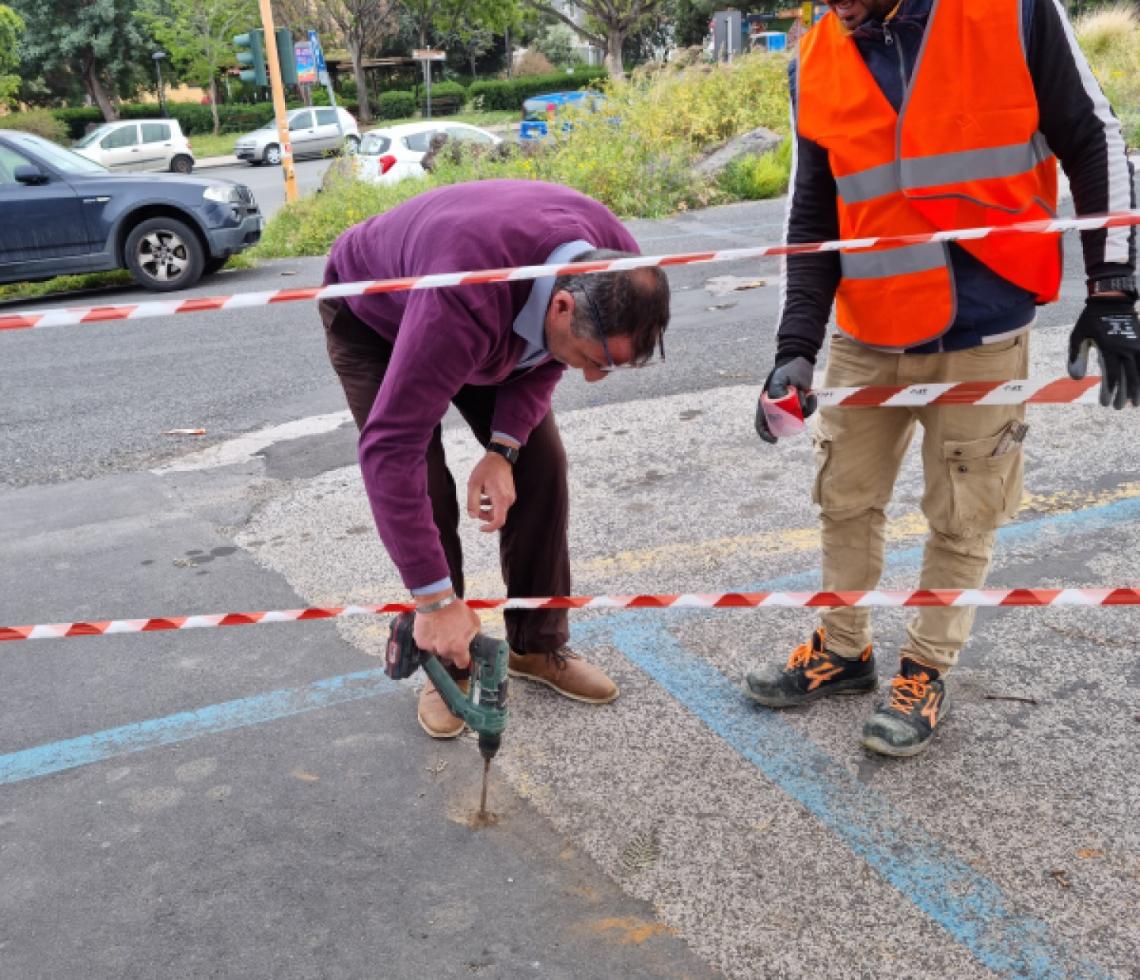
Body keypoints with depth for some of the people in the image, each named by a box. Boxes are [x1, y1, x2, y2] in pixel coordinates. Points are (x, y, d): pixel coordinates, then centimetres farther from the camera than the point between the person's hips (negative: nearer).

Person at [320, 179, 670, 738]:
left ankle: (538, 646, 11)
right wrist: (436, 601, -44)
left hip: (494, 320, 5)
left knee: (540, 462, -5)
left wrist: (504, 447, -21)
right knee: (425, 488, -16)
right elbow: (389, 448, -47)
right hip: (372, 318, -5)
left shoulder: (613, 269, -28)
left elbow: (547, 354, -7)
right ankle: (448, 666, 4)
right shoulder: (464, 298, -49)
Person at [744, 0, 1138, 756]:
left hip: (983, 334, -3)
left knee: (961, 517, 8)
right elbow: (812, 219, 2)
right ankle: (843, 649, 35)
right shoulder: (817, 63, -1)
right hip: (865, 337, 4)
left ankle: (928, 671, 28)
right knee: (847, 499, 14)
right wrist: (796, 346, -9)